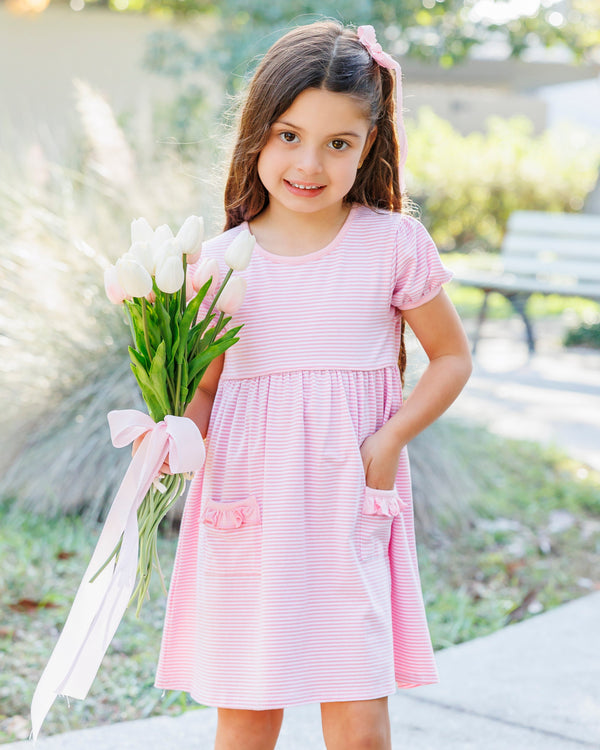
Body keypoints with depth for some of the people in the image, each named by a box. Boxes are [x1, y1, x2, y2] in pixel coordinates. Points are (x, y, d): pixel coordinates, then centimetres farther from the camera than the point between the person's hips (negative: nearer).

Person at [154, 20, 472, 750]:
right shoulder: (221, 260, 2)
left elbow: (452, 356, 7)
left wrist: (390, 440, -6)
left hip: (351, 511, -1)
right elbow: (204, 387, 9)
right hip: (247, 513, 2)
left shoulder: (394, 245, -2)